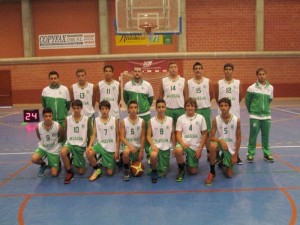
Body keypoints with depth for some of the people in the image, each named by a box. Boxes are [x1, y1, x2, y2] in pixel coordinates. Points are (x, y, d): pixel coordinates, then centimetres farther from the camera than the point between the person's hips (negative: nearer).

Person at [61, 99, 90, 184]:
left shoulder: (86, 119, -4)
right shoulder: (67, 119, -2)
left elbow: (88, 134, 3)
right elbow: (65, 133, 5)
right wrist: (65, 144, -3)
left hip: (81, 146, 0)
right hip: (70, 143, 0)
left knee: (81, 172, 0)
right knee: (63, 152, -37)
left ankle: (76, 161, 35)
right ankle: (69, 172, -14)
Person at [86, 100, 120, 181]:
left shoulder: (114, 120, -5)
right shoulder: (96, 120, 0)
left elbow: (117, 136, -1)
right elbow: (94, 135, -3)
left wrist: (117, 150, -6)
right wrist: (90, 146, -20)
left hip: (111, 148, -1)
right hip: (100, 144, 2)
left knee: (109, 173, -1)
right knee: (89, 153, -31)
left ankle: (113, 162, 35)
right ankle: (97, 169, -2)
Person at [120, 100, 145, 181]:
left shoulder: (142, 121, -4)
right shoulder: (123, 121, -8)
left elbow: (143, 137, -2)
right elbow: (122, 137, -10)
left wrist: (141, 150, -7)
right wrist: (130, 146, -26)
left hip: (138, 146, 2)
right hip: (128, 145, -2)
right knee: (126, 152, -41)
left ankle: (134, 162, 45)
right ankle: (126, 170, -12)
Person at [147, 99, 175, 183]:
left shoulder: (170, 120, 0)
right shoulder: (151, 121, -4)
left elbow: (173, 135, 6)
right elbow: (149, 136, -5)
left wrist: (174, 148, 4)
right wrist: (153, 145, -21)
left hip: (166, 147, 2)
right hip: (156, 145, -2)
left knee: (163, 173, 6)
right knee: (153, 155, -40)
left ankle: (161, 166, 44)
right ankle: (154, 171, -8)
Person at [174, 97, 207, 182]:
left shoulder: (200, 118, 1)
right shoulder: (181, 118, 1)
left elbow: (204, 134, 2)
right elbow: (178, 134, -2)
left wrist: (200, 149, -5)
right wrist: (182, 143, -23)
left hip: (195, 146, 1)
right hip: (184, 144, -1)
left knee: (193, 172, -2)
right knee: (177, 151, -38)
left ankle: (189, 161, 34)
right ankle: (181, 169, -8)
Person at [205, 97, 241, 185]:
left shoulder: (236, 120, -10)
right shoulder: (216, 120, -12)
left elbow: (238, 138, -4)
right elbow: (211, 137, -11)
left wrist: (235, 155, -7)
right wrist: (221, 140, -32)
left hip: (231, 148, 1)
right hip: (220, 143, -1)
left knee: (229, 175, -2)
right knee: (212, 146, -39)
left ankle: (223, 163, 35)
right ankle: (212, 172, -18)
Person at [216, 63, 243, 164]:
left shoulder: (238, 82, 1)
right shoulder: (219, 83, 0)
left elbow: (240, 97, 8)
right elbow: (217, 97, 7)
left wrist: (234, 104, 12)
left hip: (235, 112, 0)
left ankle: (236, 155, 17)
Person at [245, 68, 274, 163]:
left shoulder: (270, 88, 2)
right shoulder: (252, 88, -8)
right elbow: (247, 101, 2)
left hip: (266, 115, 3)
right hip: (255, 116, -3)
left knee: (266, 136, 10)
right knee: (253, 135, 1)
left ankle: (267, 154, 22)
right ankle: (251, 154, 13)